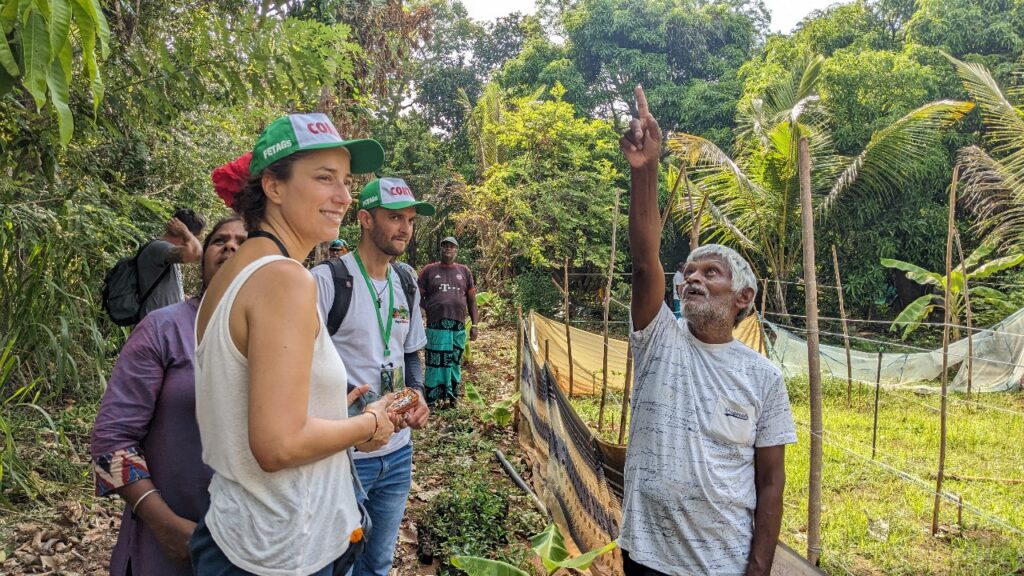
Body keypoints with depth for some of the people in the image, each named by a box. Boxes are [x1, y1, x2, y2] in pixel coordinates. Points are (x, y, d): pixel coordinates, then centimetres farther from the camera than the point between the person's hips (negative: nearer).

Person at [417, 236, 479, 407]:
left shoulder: (464, 271, 12)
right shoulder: (429, 270, 7)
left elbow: (472, 300, 12)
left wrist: (475, 324, 6)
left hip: (459, 326, 3)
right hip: (436, 326, -2)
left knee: (454, 362, 8)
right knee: (436, 362, -3)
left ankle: (451, 395, 19)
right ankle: (432, 398, 5)